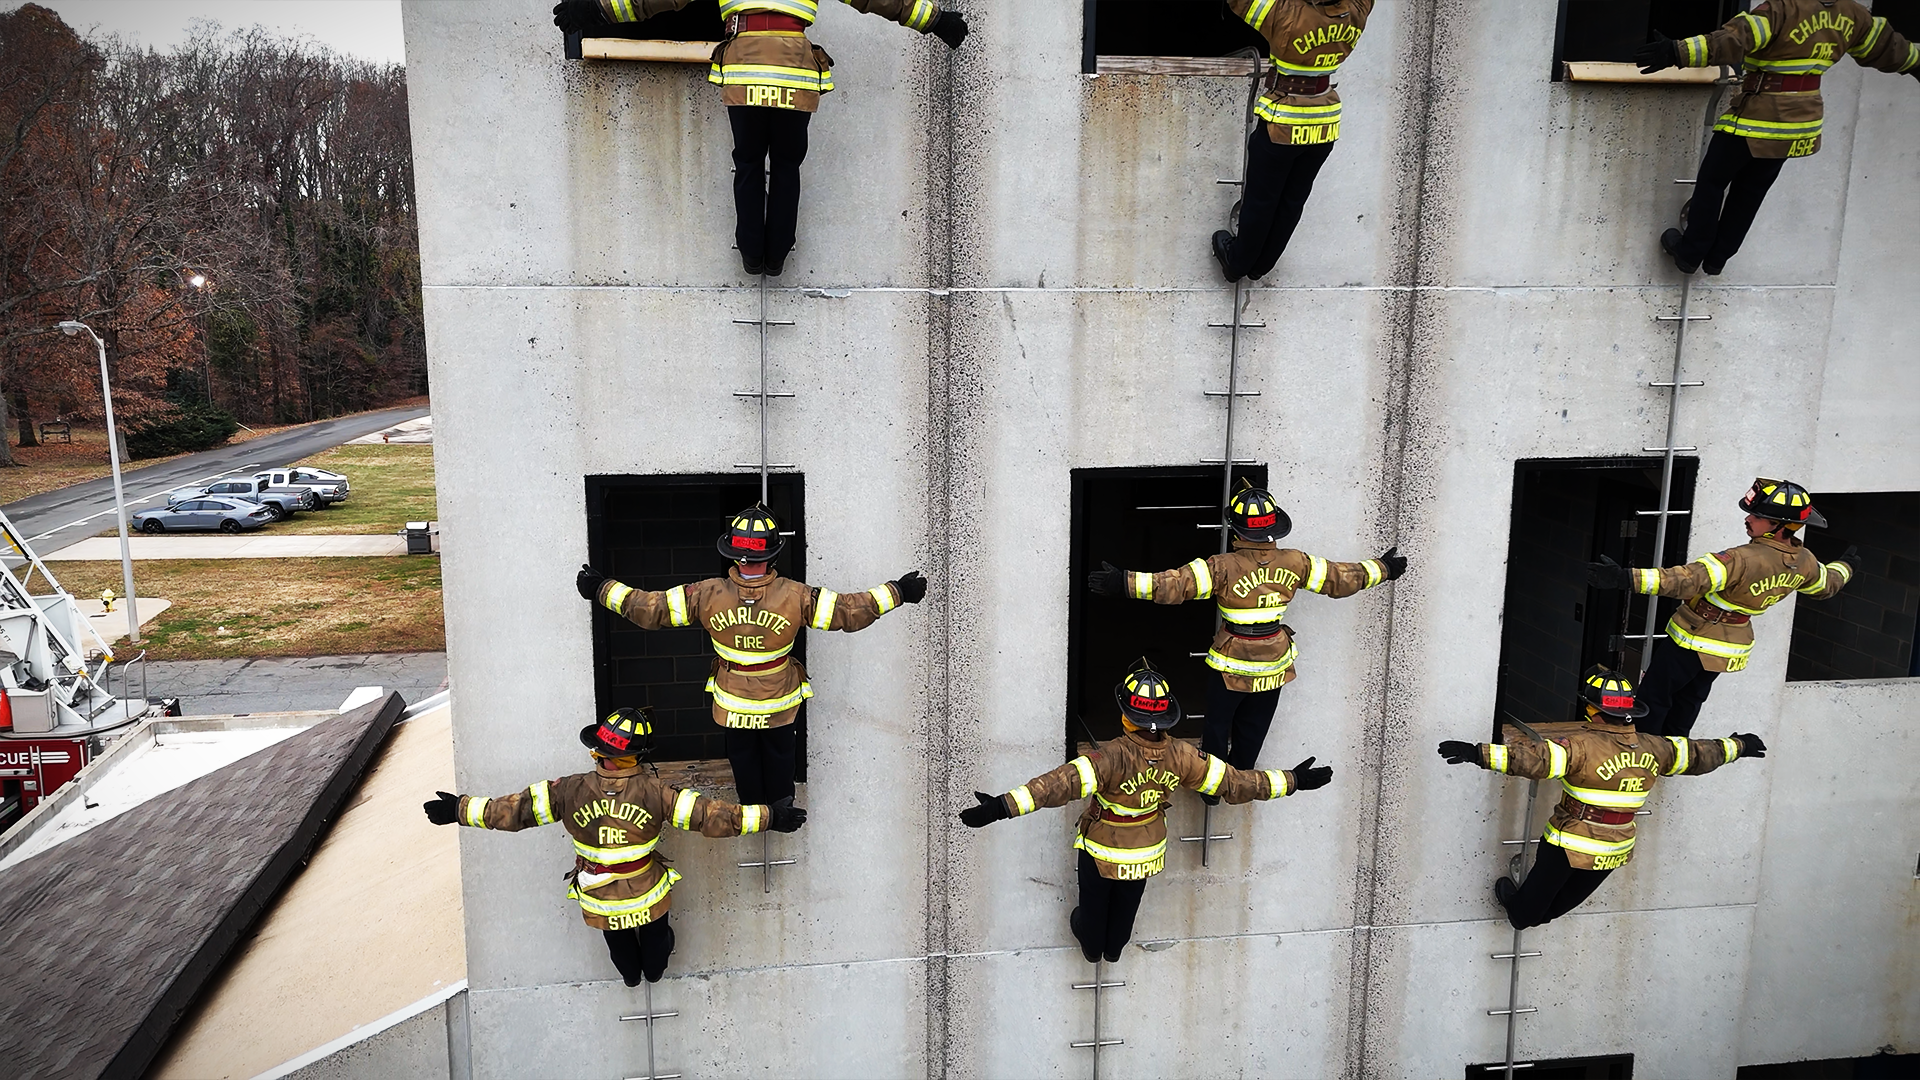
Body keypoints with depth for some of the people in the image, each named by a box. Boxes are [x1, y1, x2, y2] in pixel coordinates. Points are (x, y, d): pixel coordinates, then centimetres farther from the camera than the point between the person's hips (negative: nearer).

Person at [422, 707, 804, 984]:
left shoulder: (571, 791, -25)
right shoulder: (654, 792, -29)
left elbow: (511, 810, -18)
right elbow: (709, 815, -29)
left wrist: (460, 809, -6)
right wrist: (769, 817, -26)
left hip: (598, 902, 2)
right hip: (647, 897, -2)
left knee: (618, 944, 34)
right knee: (653, 933, 33)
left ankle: (630, 974, 64)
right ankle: (655, 968, 63)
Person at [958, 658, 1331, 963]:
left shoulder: (1112, 757, -38)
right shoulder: (1179, 756, -24)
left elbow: (1062, 784, -48)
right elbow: (1233, 783, -16)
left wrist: (1004, 806, -54)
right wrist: (1293, 781, -5)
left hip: (1102, 849, -4)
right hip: (1148, 851, 4)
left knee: (1095, 900, 26)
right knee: (1127, 903, 29)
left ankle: (1091, 945, 54)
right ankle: (1114, 949, 58)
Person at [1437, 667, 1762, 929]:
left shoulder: (1582, 746, -26)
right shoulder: (1652, 749, -5)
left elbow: (1535, 759, -37)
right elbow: (1697, 754, 11)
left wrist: (1479, 753, -43)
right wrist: (1737, 746, 29)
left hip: (1570, 845, -6)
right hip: (1616, 850, 6)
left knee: (1541, 885, 22)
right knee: (1570, 896, 29)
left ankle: (1521, 914, 46)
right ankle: (1541, 914, 53)